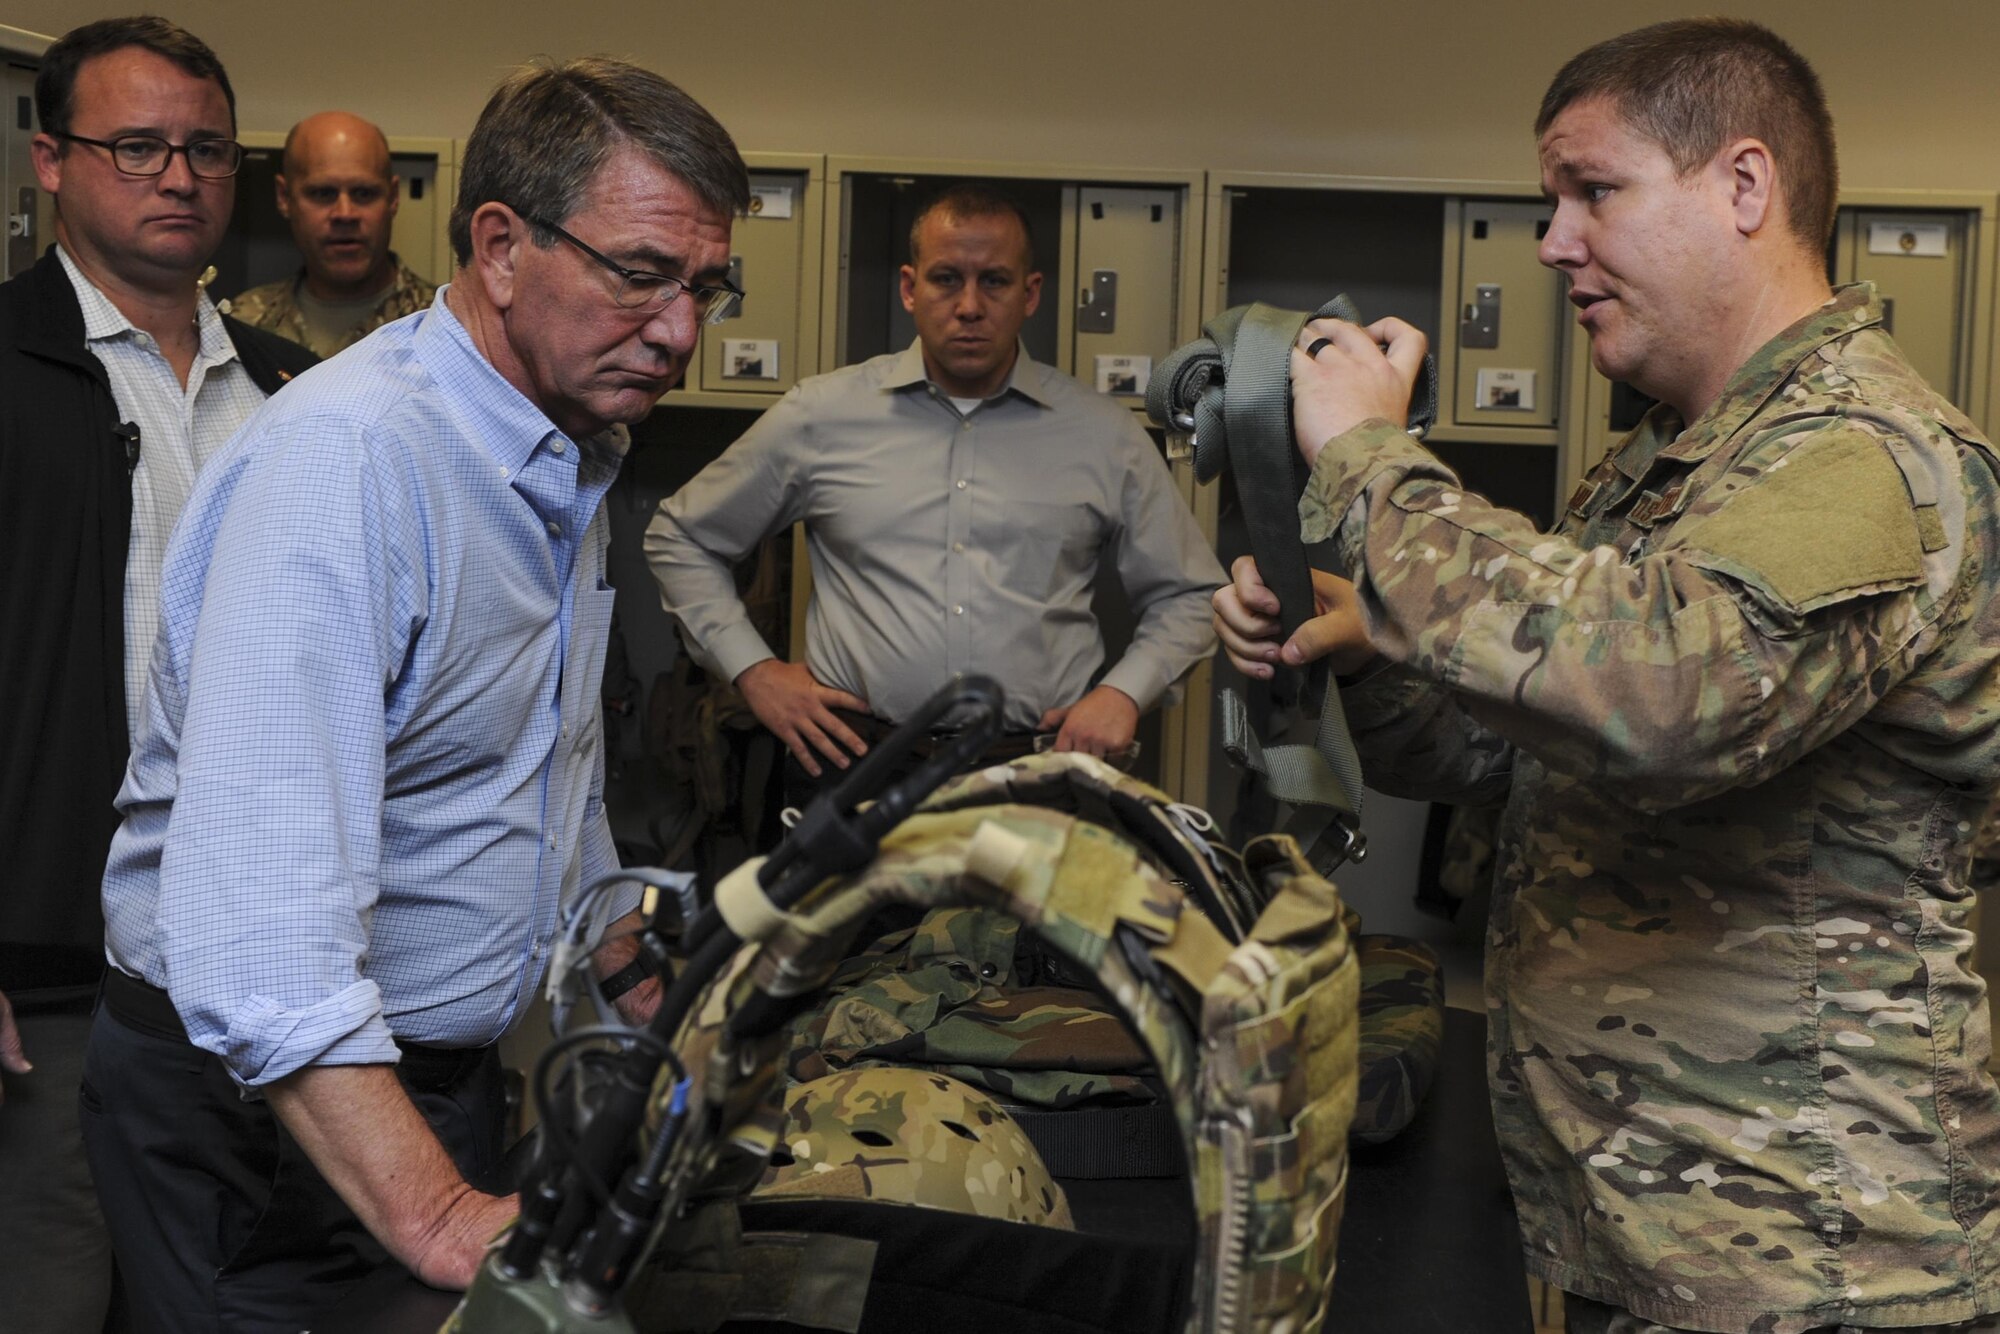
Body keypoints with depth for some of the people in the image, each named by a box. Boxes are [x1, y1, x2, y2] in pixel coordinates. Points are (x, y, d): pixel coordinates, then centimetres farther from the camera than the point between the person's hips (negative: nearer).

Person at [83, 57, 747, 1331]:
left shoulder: (568, 458, 6)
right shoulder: (343, 460, -26)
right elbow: (252, 935, -37)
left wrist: (649, 1010, 21)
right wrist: (438, 1220, -43)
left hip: (444, 1074, 9)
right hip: (261, 1097, -8)